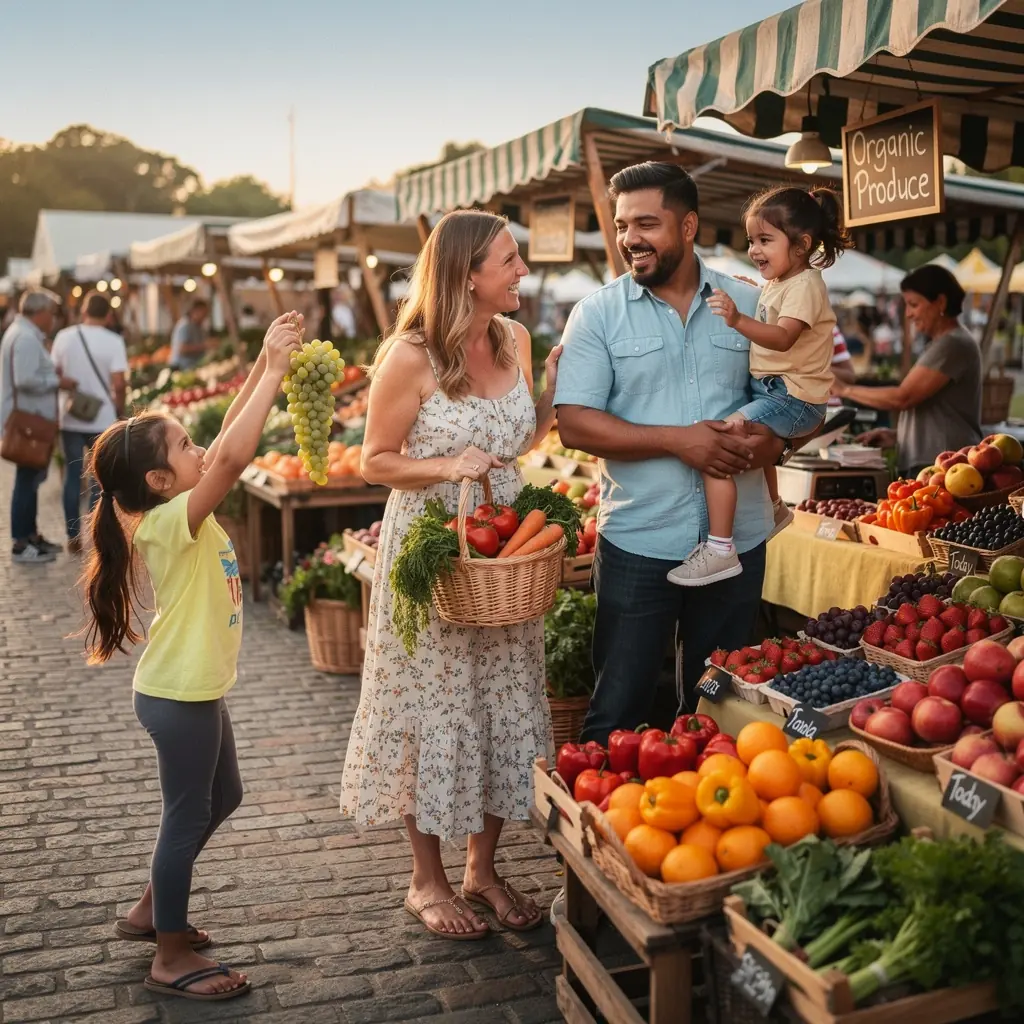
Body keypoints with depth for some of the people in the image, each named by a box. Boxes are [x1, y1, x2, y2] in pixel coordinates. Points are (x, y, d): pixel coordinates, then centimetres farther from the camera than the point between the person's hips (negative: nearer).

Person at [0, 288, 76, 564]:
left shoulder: (24, 334, 17)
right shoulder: (26, 338, -17)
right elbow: (26, 380, -26)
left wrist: (54, 375, 10)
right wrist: (58, 381, -16)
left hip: (29, 419, 11)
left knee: (30, 478, 18)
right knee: (27, 479, -6)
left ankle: (30, 535, 28)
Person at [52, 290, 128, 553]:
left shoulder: (64, 337, -1)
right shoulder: (113, 341, -11)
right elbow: (118, 384, -15)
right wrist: (119, 409, 0)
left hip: (70, 418, 3)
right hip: (102, 419, -3)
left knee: (72, 475, 11)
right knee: (99, 478, 7)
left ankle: (73, 537, 15)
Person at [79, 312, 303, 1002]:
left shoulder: (180, 514, 4)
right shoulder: (173, 520, -23)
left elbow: (228, 440, 6)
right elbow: (235, 456, -36)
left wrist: (267, 366, -3)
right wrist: (274, 370, -31)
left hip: (196, 688, 10)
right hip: (179, 694, -10)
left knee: (222, 798, 23)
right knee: (189, 817, 3)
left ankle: (151, 910, 37)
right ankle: (172, 956, 19)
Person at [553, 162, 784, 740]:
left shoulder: (748, 305, 6)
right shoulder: (598, 314, -1)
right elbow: (575, 425, -9)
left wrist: (775, 441, -11)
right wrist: (678, 440, -17)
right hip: (638, 541, -2)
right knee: (619, 710, 4)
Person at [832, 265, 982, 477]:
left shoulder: (953, 344, -9)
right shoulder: (938, 344, 22)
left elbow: (903, 398, -15)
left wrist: (845, 389, -6)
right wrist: (896, 436, 12)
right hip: (922, 465, 9)